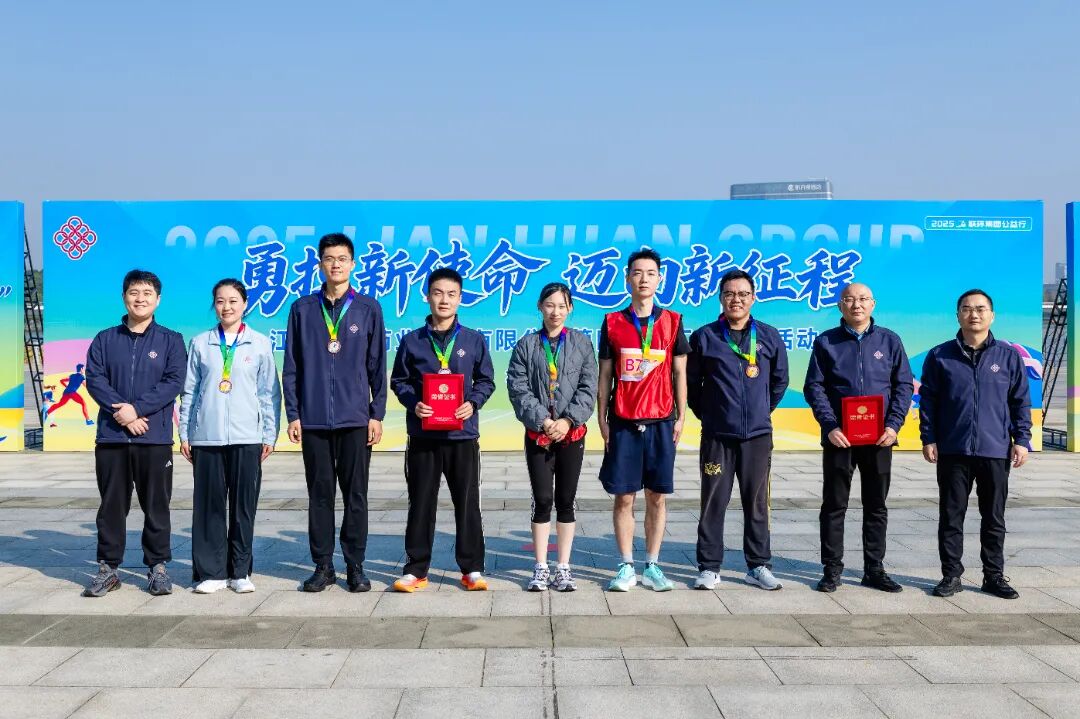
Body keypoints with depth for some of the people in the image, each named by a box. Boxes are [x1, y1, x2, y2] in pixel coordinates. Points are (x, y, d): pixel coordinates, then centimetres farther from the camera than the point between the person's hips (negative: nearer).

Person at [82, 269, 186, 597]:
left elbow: (174, 382, -5)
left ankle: (158, 567, 13)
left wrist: (136, 408, -14)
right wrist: (122, 413, -13)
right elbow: (94, 379, 0)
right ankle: (108, 568, 17)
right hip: (111, 437, 2)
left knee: (156, 505, 3)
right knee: (111, 505, 7)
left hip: (155, 437, -1)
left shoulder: (170, 340, 6)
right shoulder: (105, 339, 10)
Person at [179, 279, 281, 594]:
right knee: (209, 504, 3)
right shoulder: (200, 343, 8)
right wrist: (184, 434, 6)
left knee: (244, 505, 3)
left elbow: (270, 393, 6)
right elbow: (189, 391, 10)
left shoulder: (260, 343, 6)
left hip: (247, 437, -1)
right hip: (206, 437, 1)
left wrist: (270, 434, 1)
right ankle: (210, 571, 11)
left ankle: (240, 571, 13)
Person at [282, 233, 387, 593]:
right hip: (313, 418, 1)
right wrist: (293, 414, 2)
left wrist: (377, 414, -1)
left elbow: (377, 366, 4)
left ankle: (355, 566, 14)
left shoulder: (368, 309, 4)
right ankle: (323, 565, 16)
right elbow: (291, 367, 8)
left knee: (355, 494, 4)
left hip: (355, 418, -1)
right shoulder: (303, 309, 7)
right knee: (319, 493, 7)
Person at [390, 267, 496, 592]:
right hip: (422, 435, 0)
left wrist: (473, 403, -9)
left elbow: (486, 380, 10)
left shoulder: (474, 340, 5)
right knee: (421, 504, 6)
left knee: (468, 503, 5)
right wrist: (413, 403, -10)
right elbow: (399, 381, 8)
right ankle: (416, 569, 15)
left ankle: (472, 568, 15)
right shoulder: (412, 341, 5)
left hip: (463, 434, 0)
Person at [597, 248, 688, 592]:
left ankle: (652, 567, 15)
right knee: (624, 497, 3)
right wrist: (602, 419, 2)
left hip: (661, 421, 0)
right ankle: (626, 567, 12)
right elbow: (605, 376, 6)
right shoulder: (613, 322, 5)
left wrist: (681, 417, 1)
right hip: (623, 422, 0)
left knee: (657, 497, 5)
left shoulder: (672, 321, 5)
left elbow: (679, 373, 7)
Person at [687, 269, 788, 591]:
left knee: (757, 503, 8)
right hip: (717, 436, -1)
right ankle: (709, 567, 12)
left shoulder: (769, 336, 4)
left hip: (758, 435, 2)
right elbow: (691, 383, 8)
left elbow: (780, 380, 16)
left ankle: (759, 566, 19)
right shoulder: (704, 337, 0)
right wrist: (707, 415, 9)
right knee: (713, 503, 3)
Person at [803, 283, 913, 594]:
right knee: (834, 506, 4)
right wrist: (829, 426, -12)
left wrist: (894, 425, -7)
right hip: (839, 437, -1)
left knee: (876, 506, 9)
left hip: (879, 438, 2)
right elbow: (814, 387, 0)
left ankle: (874, 570, 20)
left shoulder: (889, 340, 7)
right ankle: (832, 570, 13)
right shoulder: (825, 342, 3)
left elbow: (904, 385, 5)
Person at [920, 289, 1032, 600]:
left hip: (996, 451, 1)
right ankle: (951, 574, 16)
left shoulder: (1008, 355, 4)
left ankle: (994, 575, 21)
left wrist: (1022, 440, -1)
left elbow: (1021, 401, 6)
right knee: (951, 516, 6)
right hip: (953, 451, 0)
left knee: (994, 518, 10)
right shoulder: (940, 356, 2)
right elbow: (928, 400, 4)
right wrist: (928, 439, -2)